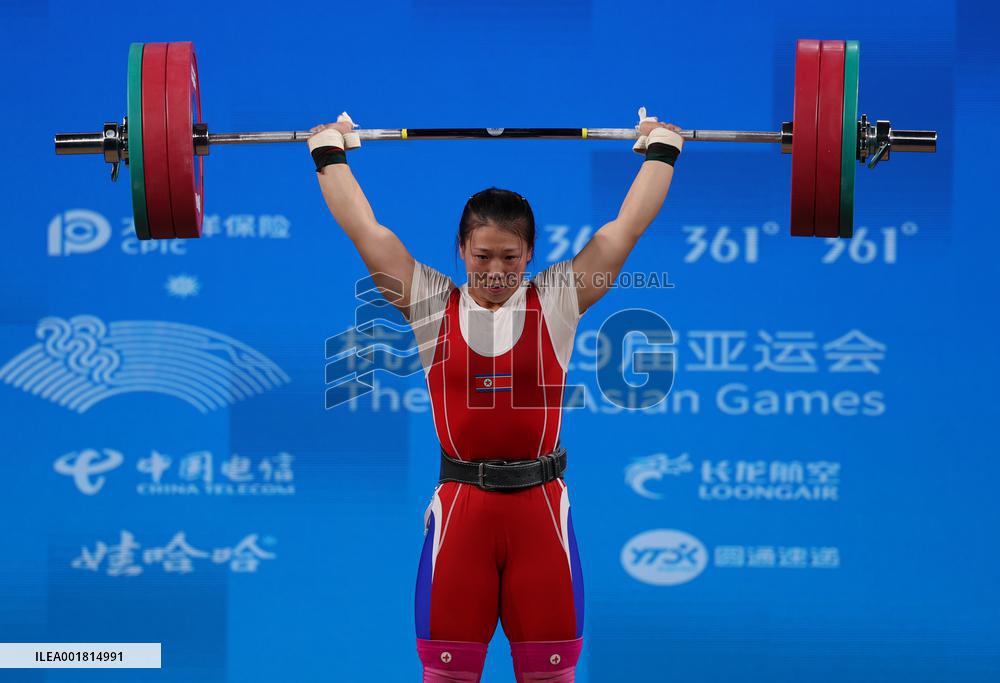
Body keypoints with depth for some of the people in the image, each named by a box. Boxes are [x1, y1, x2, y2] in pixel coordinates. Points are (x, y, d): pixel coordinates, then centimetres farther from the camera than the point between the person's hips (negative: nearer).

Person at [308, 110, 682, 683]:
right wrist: (330, 153, 14)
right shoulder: (432, 306, 4)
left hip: (540, 506, 0)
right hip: (460, 506, 0)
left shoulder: (557, 302, 3)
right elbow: (365, 230, 7)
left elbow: (627, 227, 7)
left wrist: (661, 150, 14)